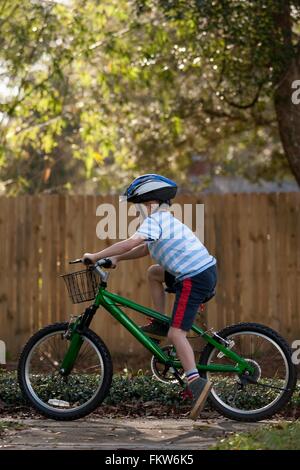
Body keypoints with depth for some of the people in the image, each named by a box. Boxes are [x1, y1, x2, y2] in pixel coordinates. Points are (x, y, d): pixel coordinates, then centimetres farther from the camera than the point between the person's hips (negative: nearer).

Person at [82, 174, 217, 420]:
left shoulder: (154, 221, -9)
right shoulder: (167, 219, 22)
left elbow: (131, 243, -23)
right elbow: (145, 249, 26)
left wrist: (96, 256, -17)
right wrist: (116, 258, 16)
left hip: (194, 278, -10)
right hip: (207, 270, 10)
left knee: (176, 333, -13)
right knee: (154, 272, 27)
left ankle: (195, 381, -26)